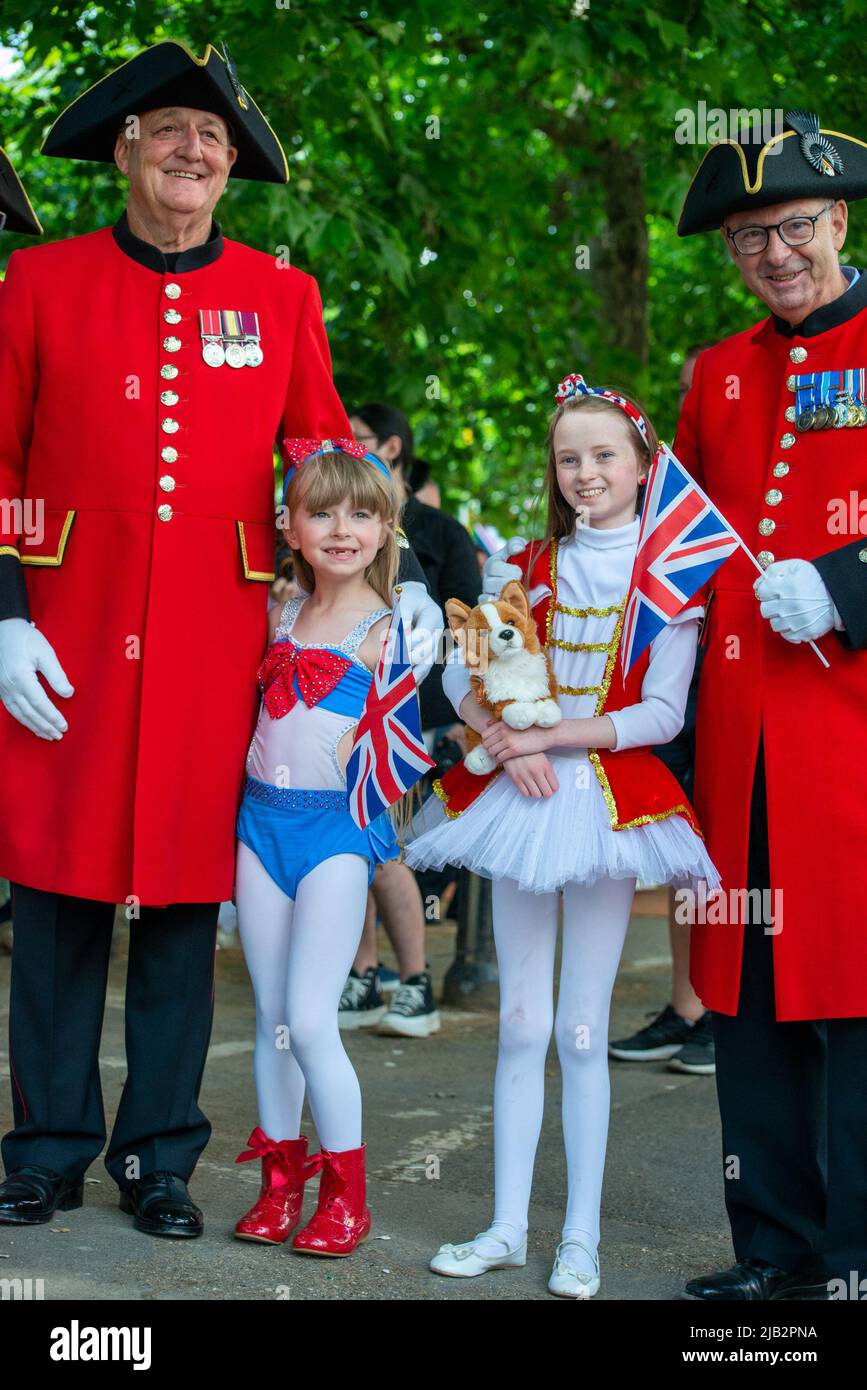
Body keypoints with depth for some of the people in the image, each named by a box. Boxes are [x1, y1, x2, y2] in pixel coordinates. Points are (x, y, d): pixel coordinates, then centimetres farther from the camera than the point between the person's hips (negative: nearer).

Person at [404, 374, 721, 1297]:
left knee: (582, 1030, 1)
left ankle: (581, 1237, 11)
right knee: (520, 1023, 7)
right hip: (522, 795, 3)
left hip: (610, 799, -3)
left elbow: (661, 713, -9)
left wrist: (550, 738, -14)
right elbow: (461, 674, 6)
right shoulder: (530, 566, 10)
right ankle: (507, 1227, 15)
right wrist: (504, 742, -12)